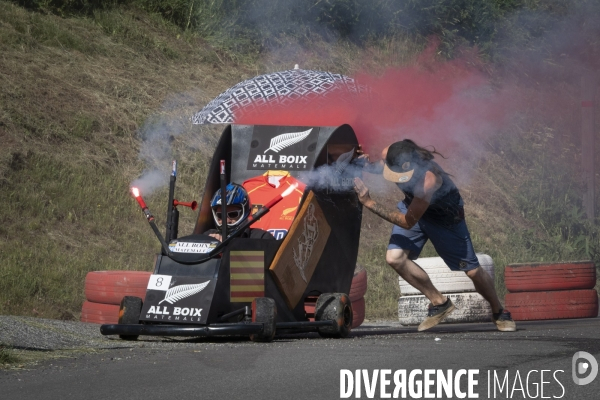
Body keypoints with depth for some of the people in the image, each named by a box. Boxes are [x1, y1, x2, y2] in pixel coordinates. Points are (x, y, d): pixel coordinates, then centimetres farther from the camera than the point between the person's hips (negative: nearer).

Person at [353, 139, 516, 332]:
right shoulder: (388, 155, -27)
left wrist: (369, 202, -42)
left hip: (446, 213, -5)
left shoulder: (428, 179, -44)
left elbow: (408, 222, -37)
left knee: (472, 270, 1)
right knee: (394, 257, -17)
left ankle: (499, 312, 29)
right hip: (412, 204, 5)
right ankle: (439, 302, 3)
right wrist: (369, 166, -24)